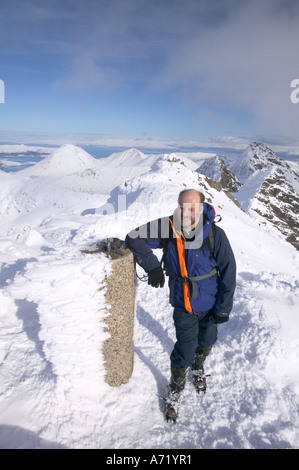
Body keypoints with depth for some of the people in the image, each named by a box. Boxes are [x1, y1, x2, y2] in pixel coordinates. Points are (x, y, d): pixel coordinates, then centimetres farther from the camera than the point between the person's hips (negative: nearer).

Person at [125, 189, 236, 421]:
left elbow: (228, 272, -12)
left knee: (207, 341, 22)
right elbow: (134, 238, -9)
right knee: (185, 348, 2)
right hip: (183, 304, -1)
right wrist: (152, 265, -20)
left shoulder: (215, 234, -22)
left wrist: (223, 308, -8)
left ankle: (198, 367, 57)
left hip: (210, 303, 1)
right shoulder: (168, 228, -18)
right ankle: (176, 389, 32)